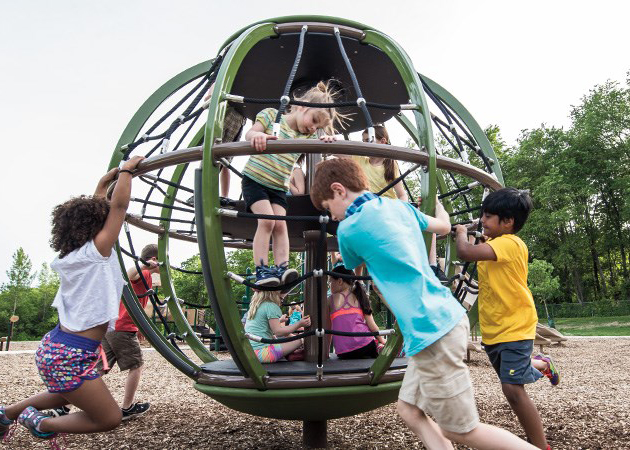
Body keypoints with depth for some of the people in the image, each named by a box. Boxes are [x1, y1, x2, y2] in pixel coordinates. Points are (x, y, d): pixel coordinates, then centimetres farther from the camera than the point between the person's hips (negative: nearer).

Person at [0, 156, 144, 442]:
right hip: (70, 356, -9)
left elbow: (88, 211, 20)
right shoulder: (97, 251, -14)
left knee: (68, 395, 37)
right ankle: (41, 424, 12)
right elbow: (119, 206, -15)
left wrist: (105, 181, 22)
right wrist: (126, 170, -5)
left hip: (55, 346, 9)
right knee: (110, 418, 2)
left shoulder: (73, 254, 9)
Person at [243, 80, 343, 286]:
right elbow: (249, 134, -15)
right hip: (254, 179, -4)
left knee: (280, 224, -11)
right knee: (267, 220, -18)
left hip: (278, 188, 4)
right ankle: (261, 270, -15)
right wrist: (257, 135, -39)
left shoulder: (308, 136, 6)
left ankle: (282, 268, -12)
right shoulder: (271, 115, -4)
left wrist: (327, 140, -30)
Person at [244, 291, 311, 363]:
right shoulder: (271, 306, -9)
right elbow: (278, 332, -16)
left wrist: (279, 320, 43)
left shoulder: (257, 306, 17)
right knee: (297, 341, -8)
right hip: (260, 351, -9)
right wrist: (299, 324, -14)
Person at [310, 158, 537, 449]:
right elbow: (444, 226, 27)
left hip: (431, 331, -9)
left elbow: (353, 269, 12)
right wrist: (435, 200, 46)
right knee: (410, 410, 15)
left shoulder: (349, 229, -10)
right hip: (445, 316, 9)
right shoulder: (400, 206, 10)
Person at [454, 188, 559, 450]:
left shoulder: (509, 243, -24)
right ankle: (541, 364, 55)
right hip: (492, 329, 10)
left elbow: (464, 252, -34)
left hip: (514, 328, -9)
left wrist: (461, 233, -15)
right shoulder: (492, 245, 8)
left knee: (513, 389, -13)